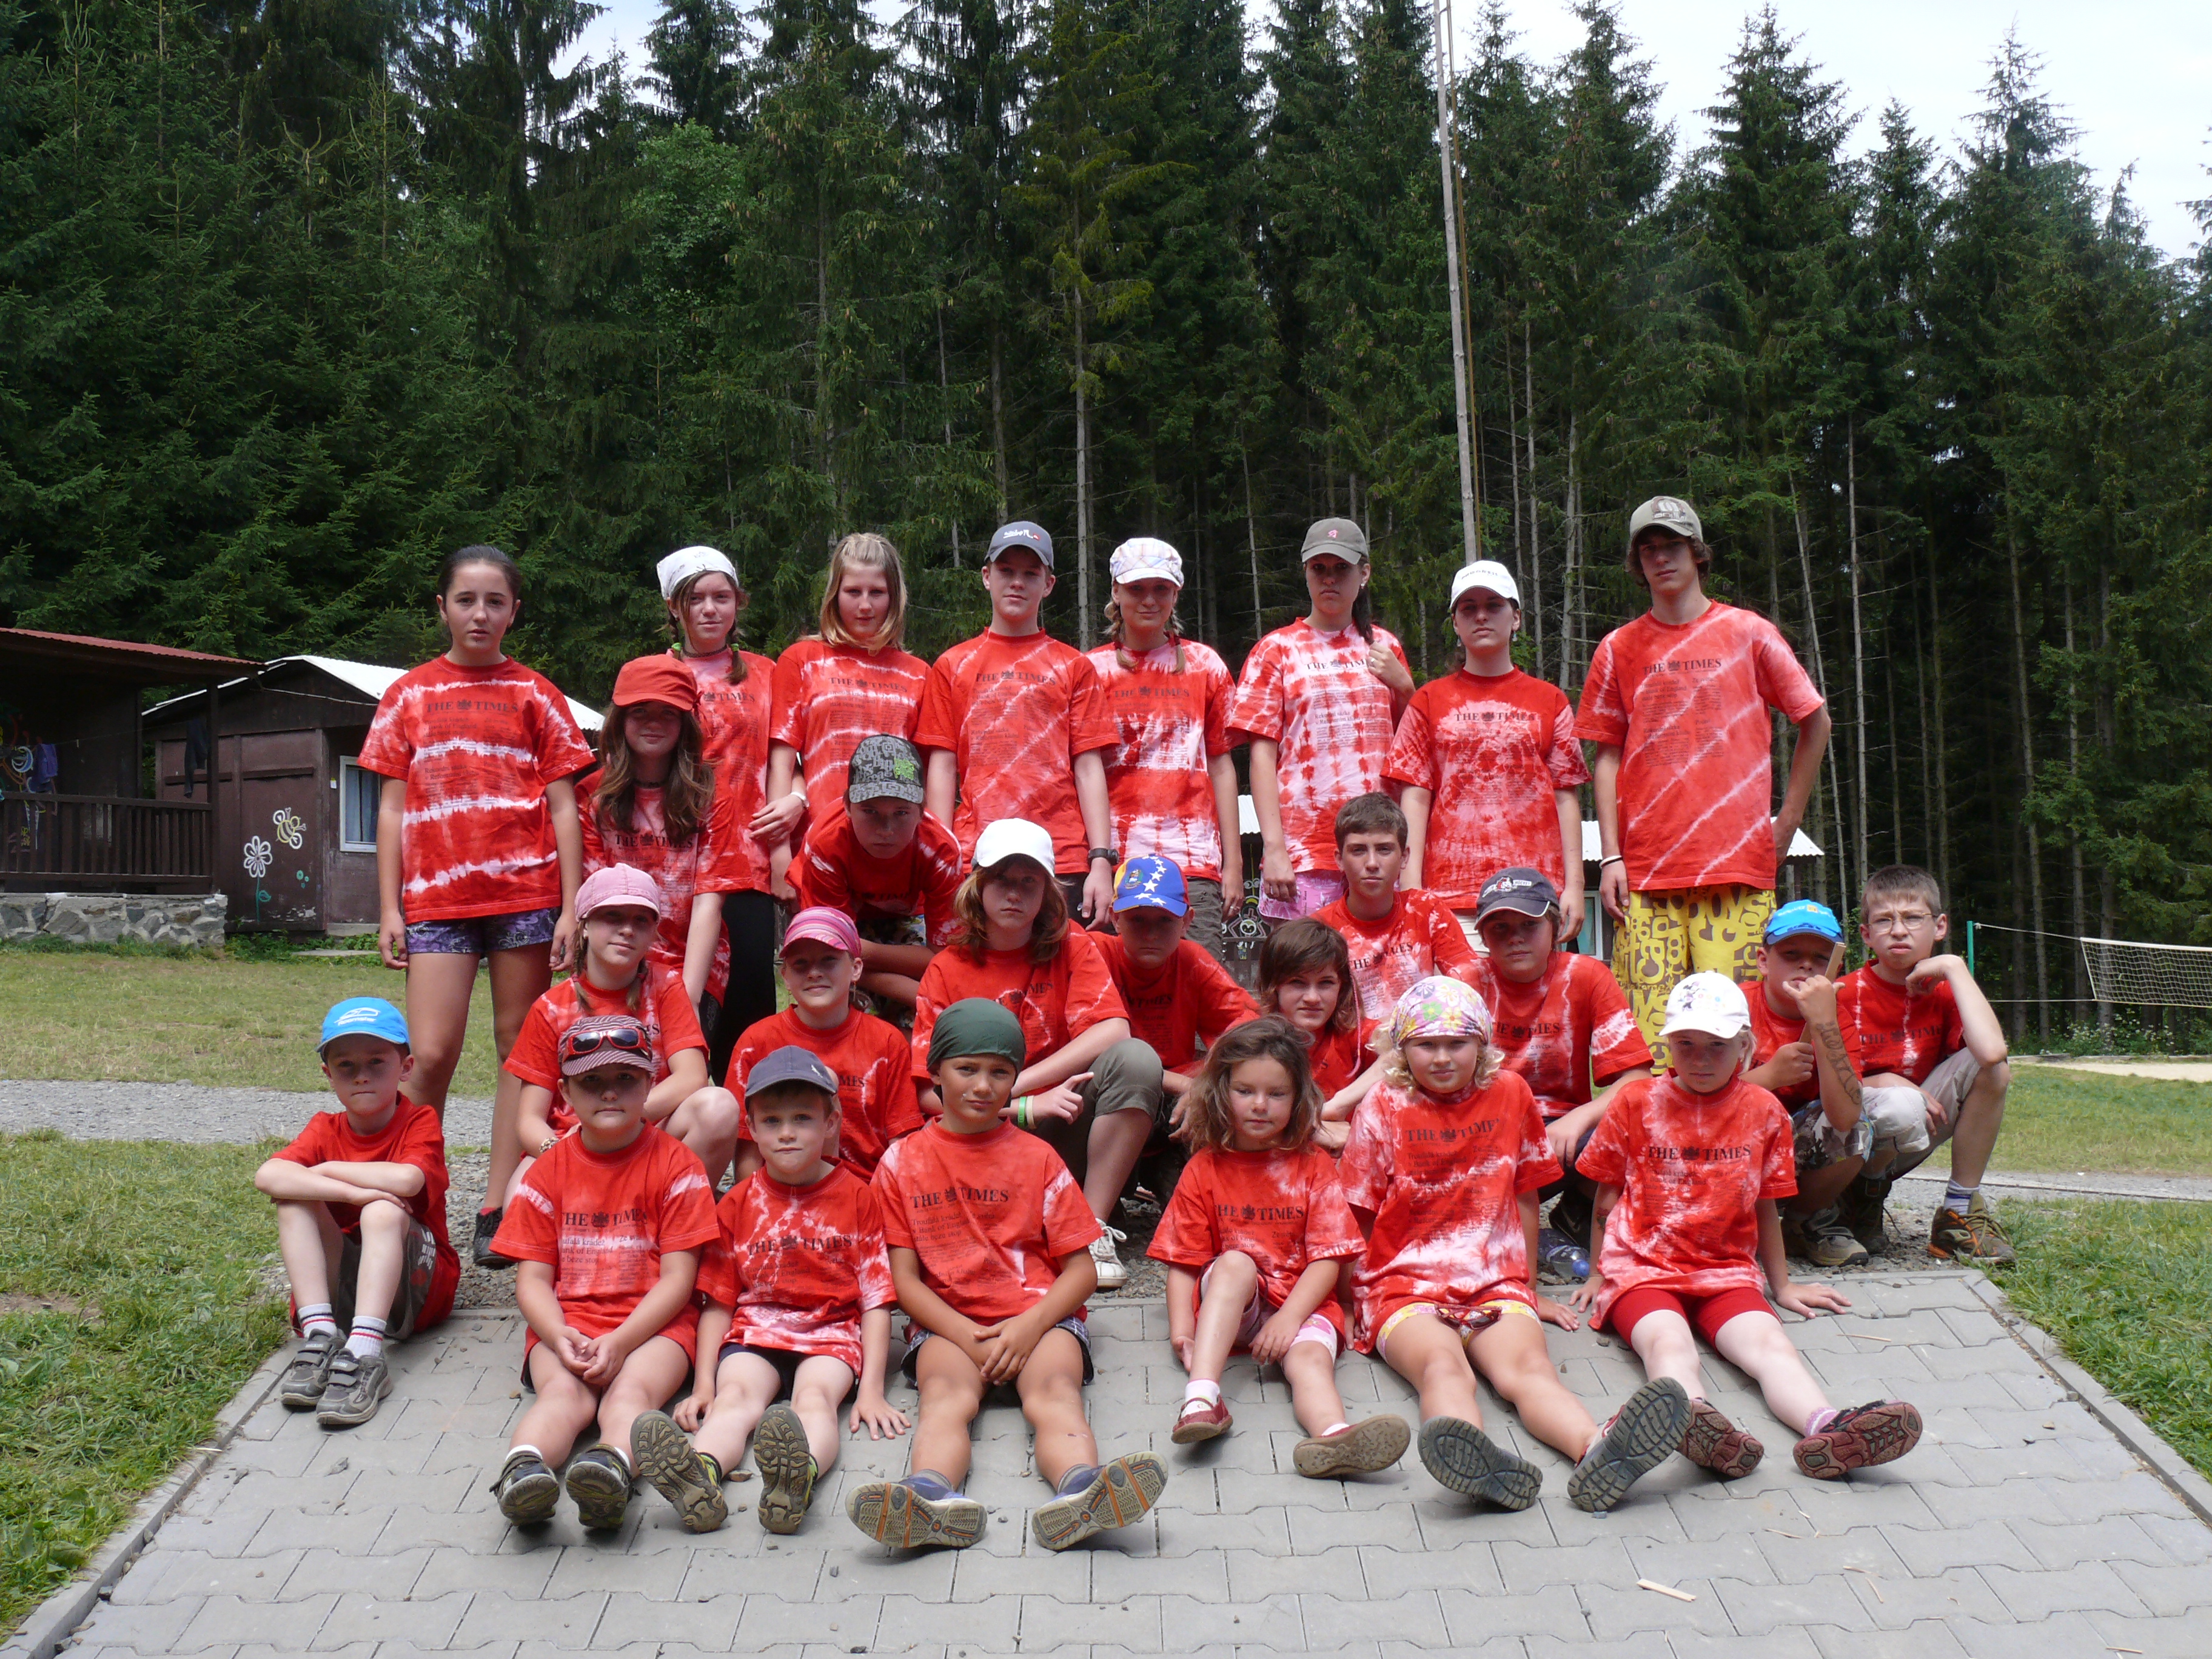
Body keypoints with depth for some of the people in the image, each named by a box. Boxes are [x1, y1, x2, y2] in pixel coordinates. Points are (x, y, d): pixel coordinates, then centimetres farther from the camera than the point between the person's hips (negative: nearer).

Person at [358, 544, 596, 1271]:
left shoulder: (535, 695, 9)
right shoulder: (408, 696, 12)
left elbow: (563, 807, 6)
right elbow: (391, 807, 11)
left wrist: (571, 908, -2)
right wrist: (389, 909, 4)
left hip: (526, 891, 0)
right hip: (437, 896, 0)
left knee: (520, 1048, 2)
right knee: (431, 1055, -8)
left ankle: (498, 1211, 9)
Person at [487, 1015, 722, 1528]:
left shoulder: (675, 1165, 4)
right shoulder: (549, 1171, 12)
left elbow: (678, 1278, -3)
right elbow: (533, 1278, 6)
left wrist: (620, 1342, -17)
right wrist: (560, 1338, -16)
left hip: (653, 1325, -2)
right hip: (566, 1325, 2)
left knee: (631, 1390, -33)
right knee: (562, 1392, -30)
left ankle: (612, 1467, -63)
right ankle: (523, 1469, -58)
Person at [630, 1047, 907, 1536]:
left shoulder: (857, 1197, 8)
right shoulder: (738, 1204, 12)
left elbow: (876, 1299, 4)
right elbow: (717, 1301, 12)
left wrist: (872, 1389, -7)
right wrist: (704, 1382, -2)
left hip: (832, 1332, -1)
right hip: (753, 1331, 2)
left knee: (815, 1397, -34)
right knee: (736, 1396, -31)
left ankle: (800, 1473, -67)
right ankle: (699, 1474, -63)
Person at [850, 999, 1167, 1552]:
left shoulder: (1037, 1159, 12)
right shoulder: (904, 1161, 11)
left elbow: (1081, 1269, 7)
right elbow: (906, 1278, 6)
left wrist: (1027, 1326, -12)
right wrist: (967, 1336, -11)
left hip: (1040, 1315, 0)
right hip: (947, 1323, 0)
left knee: (1055, 1390, -30)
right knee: (946, 1393, -31)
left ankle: (1079, 1489, -60)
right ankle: (933, 1495, -61)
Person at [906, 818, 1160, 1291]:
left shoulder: (1072, 946, 3)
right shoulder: (947, 970, 1)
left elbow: (1112, 1031, -14)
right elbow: (929, 1091, -6)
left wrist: (1011, 1087, -18)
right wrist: (1029, 1107, -18)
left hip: (1064, 1135, 2)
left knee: (1136, 1059, -26)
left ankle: (1093, 1229, -20)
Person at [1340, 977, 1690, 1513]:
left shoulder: (1510, 1095, 11)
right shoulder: (1383, 1109, 5)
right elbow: (1357, 1218, 9)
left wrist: (1529, 1291, 23)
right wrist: (1357, 1300, 4)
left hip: (1496, 1284, 2)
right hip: (1403, 1287, -2)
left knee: (1528, 1367, -30)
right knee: (1442, 1364, -35)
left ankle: (1598, 1450, -60)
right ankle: (1478, 1462, -65)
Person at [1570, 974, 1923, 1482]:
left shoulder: (1763, 1111, 11)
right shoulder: (1637, 1102, 6)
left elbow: (1765, 1207, 20)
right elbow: (1608, 1196, 14)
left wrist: (1782, 1286, 24)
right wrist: (1599, 1274, 15)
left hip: (1727, 1271, 2)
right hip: (1640, 1268, -2)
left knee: (1769, 1343, -29)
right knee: (1669, 1341, -35)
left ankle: (1824, 1428, -58)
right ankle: (1693, 1421, -66)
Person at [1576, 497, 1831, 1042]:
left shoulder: (1750, 634, 8)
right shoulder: (1618, 650, 11)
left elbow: (1816, 722, 15)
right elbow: (1607, 756, 10)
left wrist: (1786, 823, 9)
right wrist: (1610, 855, 1)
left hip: (1738, 864, -1)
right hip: (1645, 869, 1)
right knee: (1647, 1026, -5)